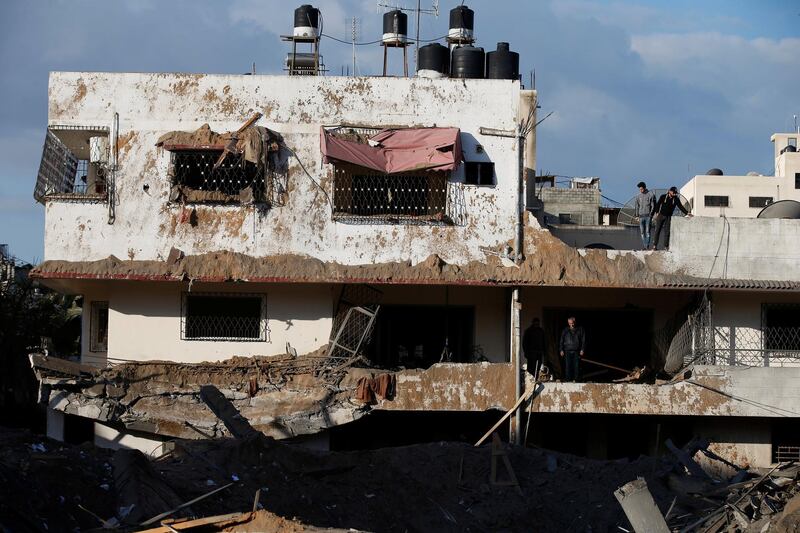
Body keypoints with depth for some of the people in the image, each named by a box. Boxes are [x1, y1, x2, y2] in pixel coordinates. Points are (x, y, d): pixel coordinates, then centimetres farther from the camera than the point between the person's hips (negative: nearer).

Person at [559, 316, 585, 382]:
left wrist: (582, 349, -1)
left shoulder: (580, 329, 8)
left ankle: (576, 379, -2)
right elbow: (561, 340, 14)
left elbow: (583, 340, 8)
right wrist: (561, 350, 5)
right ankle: (567, 379, -1)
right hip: (567, 351, 1)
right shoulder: (565, 330, 12)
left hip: (576, 351, -1)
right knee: (568, 367, -4)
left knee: (577, 366, -5)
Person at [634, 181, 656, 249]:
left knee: (647, 231, -8)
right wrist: (637, 215, 8)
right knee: (642, 232, 4)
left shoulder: (651, 194, -3)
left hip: (648, 216, -4)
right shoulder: (638, 196, 9)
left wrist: (651, 214, -8)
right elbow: (636, 206, 15)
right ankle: (644, 245, 9)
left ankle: (647, 246, -8)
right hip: (641, 216, 4)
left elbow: (653, 205, -2)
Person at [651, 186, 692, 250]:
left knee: (667, 232, -2)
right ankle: (655, 245, 2)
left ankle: (666, 246, 1)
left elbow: (680, 206, -3)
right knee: (657, 230, -2)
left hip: (668, 217, 1)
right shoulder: (663, 197, -3)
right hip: (661, 215, -1)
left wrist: (687, 213, -15)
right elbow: (658, 204, -1)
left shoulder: (676, 199, 0)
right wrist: (656, 213, -11)